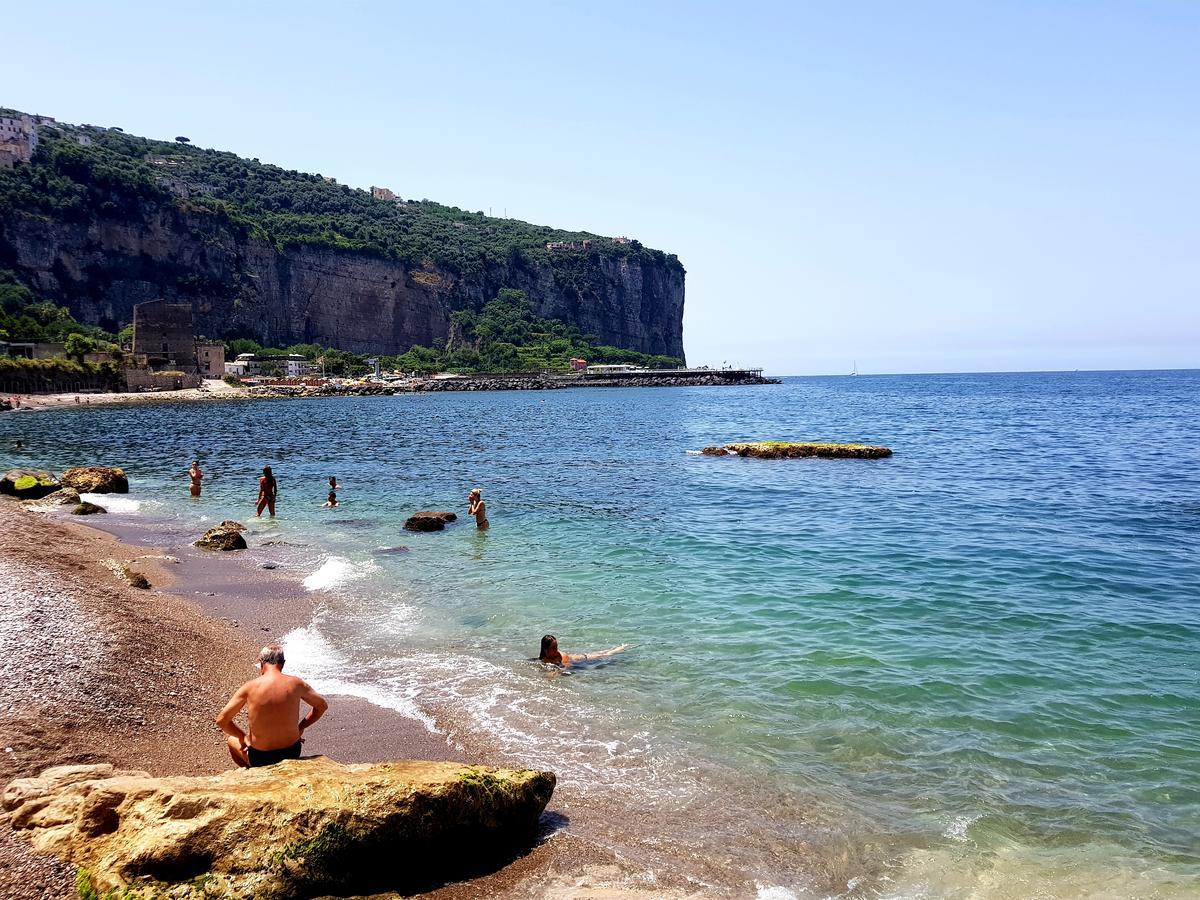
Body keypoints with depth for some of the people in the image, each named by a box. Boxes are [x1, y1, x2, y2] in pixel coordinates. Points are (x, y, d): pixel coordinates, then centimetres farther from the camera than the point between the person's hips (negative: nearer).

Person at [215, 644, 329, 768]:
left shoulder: (249, 687, -12)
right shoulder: (295, 683, -7)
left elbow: (221, 720, -6)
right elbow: (322, 705, 7)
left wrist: (244, 737, 7)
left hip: (261, 759, -2)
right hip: (292, 754, 2)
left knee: (232, 741, 31)